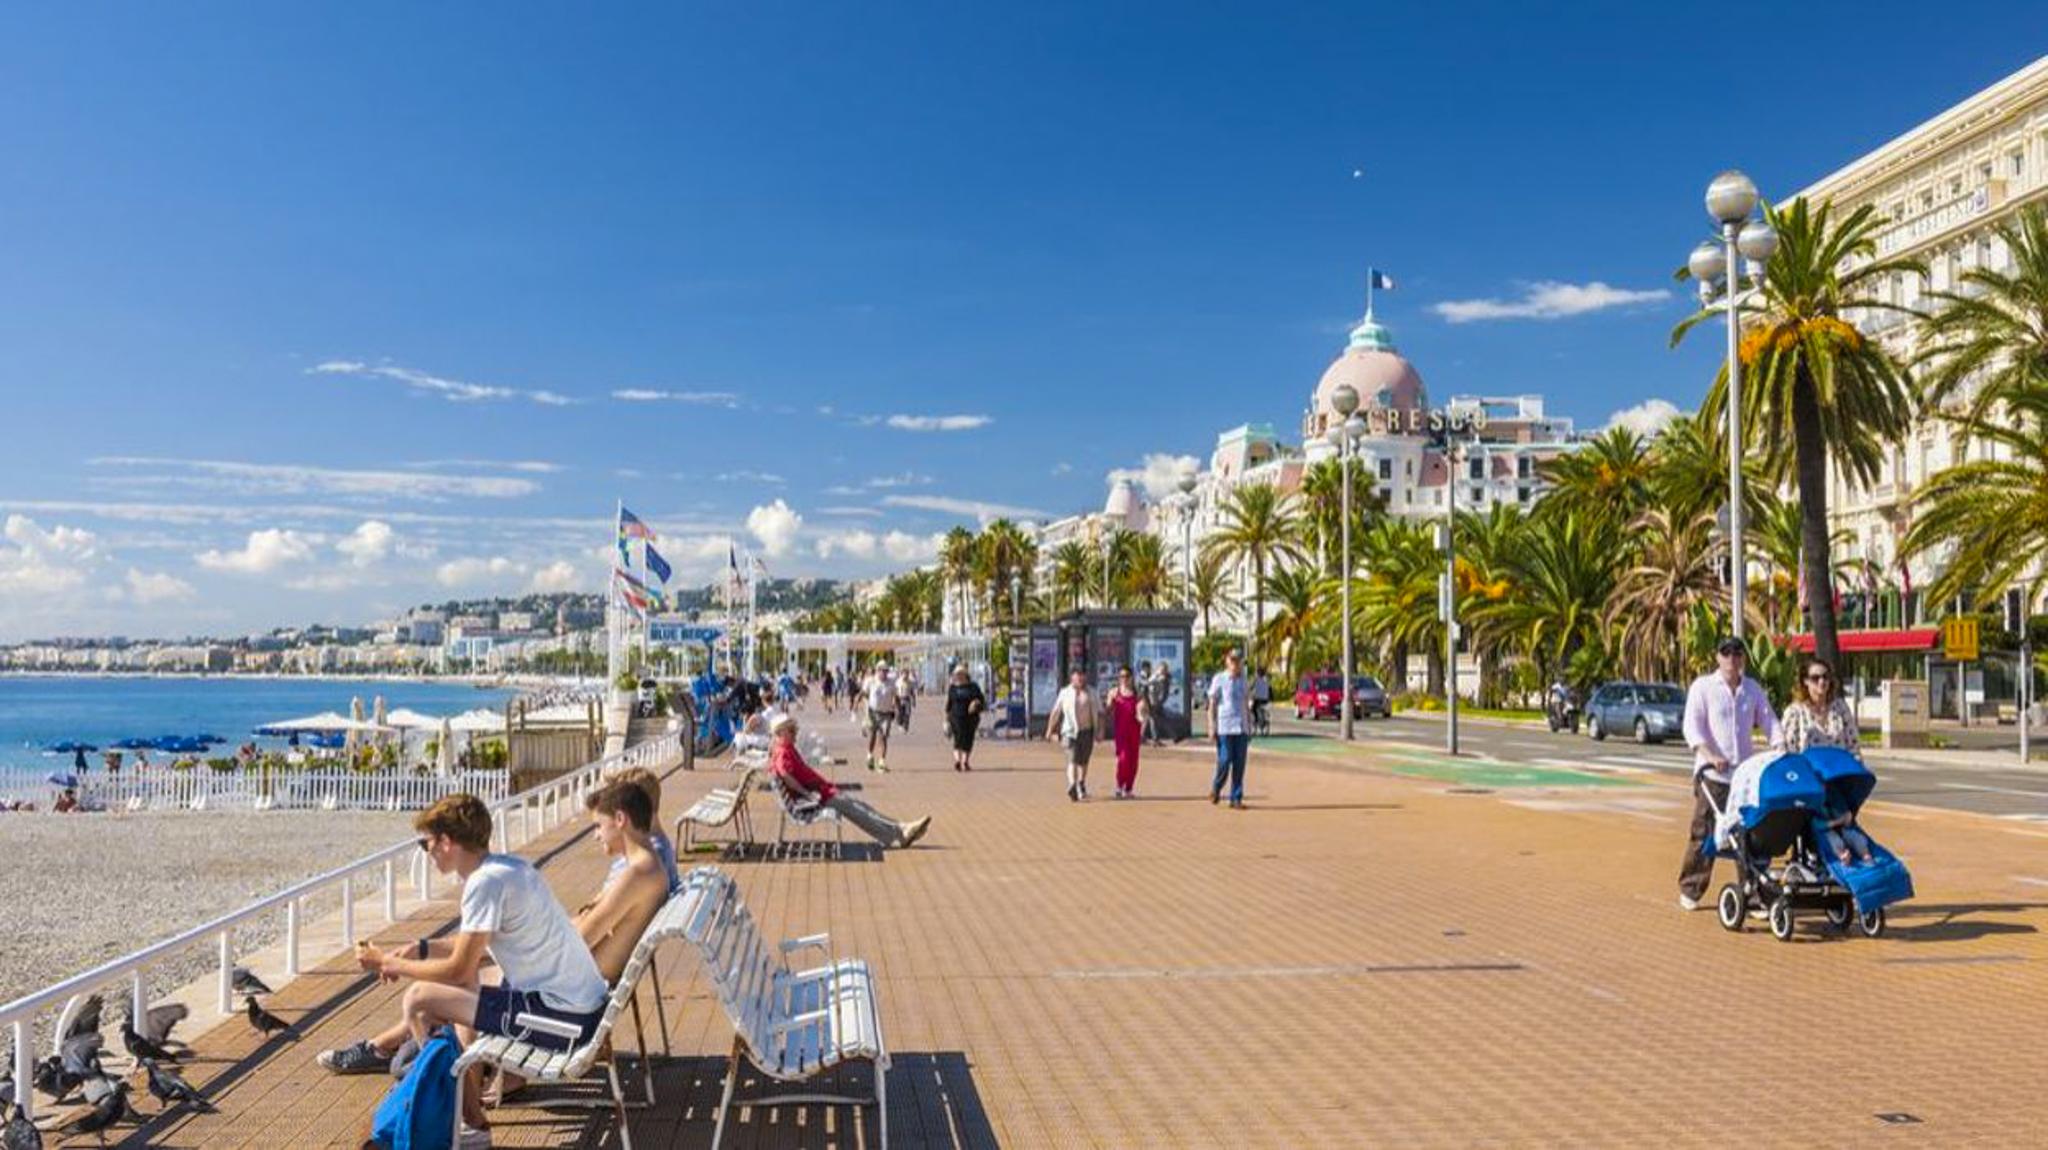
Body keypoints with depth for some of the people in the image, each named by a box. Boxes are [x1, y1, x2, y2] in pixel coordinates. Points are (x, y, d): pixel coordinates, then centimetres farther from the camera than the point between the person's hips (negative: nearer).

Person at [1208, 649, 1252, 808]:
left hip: (1241, 728, 4)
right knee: (1224, 761, -6)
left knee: (1239, 765, 1)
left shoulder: (1244, 681, 13)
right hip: (1224, 728, -4)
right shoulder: (1219, 679, 0)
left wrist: (1249, 727, 14)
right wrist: (1212, 727, -8)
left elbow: (1246, 705, 18)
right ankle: (1215, 789, 19)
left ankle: (1236, 799, 6)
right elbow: (1212, 704, -1)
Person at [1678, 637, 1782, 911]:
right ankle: (1690, 890, 12)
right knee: (1704, 832, 0)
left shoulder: (1753, 689, 12)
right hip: (1712, 773, -4)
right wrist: (1710, 756, -24)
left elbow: (1769, 721, 8)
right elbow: (1692, 727, -9)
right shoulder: (1703, 687, 0)